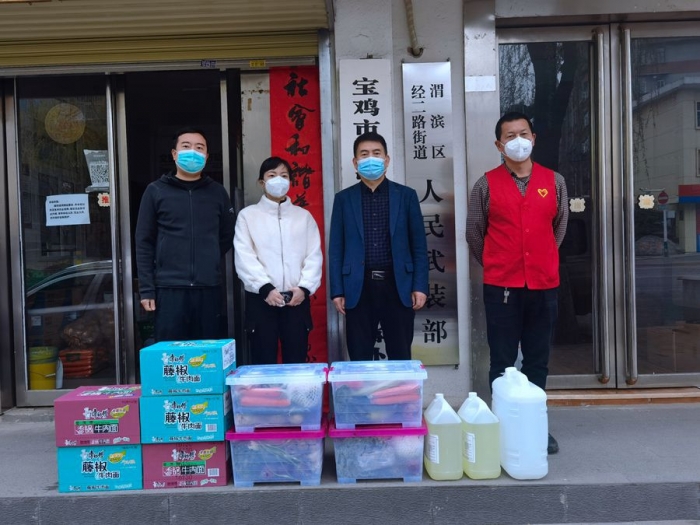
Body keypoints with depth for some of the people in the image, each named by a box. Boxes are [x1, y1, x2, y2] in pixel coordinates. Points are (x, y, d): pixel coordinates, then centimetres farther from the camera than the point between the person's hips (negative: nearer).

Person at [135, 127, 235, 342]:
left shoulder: (217, 192, 11)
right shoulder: (156, 191, 5)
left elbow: (227, 236, 18)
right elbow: (144, 243, 3)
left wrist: (209, 261, 6)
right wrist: (146, 289, -3)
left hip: (209, 288, 2)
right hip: (169, 288, -2)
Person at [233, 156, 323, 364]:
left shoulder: (304, 216, 14)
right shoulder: (248, 215, 7)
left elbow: (314, 256, 5)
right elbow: (244, 257, -3)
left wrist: (305, 287, -10)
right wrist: (265, 287, -15)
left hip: (297, 299, 2)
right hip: (261, 298, -1)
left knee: (296, 362, 5)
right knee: (264, 363, 2)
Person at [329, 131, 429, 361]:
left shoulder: (406, 195, 6)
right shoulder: (343, 198, 7)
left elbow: (419, 245, 4)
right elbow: (336, 248, 5)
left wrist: (420, 285, -3)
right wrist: (337, 290, -1)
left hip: (398, 285, 0)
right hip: (358, 287, 1)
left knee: (401, 357, 6)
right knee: (359, 358, 6)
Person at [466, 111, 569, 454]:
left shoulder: (554, 181, 6)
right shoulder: (487, 185, -1)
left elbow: (560, 225, 18)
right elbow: (474, 232, 6)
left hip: (544, 285, 3)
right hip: (501, 286, -2)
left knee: (538, 360, 12)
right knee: (502, 362, 4)